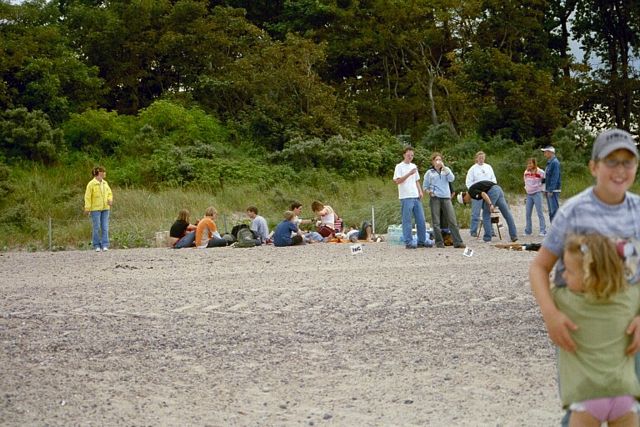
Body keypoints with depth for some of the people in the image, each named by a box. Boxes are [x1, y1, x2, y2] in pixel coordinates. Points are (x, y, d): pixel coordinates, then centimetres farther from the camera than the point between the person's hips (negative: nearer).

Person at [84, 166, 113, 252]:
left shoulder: (105, 183, 10)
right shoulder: (91, 184, -8)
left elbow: (109, 193, 17)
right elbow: (88, 197, -9)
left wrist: (110, 200, -5)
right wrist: (87, 209, -15)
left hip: (105, 208, 5)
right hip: (95, 209, -5)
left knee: (105, 227, -1)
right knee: (96, 228, -3)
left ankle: (105, 245, -1)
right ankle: (97, 246, 6)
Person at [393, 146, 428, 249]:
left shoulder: (414, 166, 18)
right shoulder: (399, 167, -3)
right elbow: (397, 181, -13)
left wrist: (420, 191, 9)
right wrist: (409, 174, -20)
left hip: (416, 197, 7)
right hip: (406, 198, -7)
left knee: (421, 220, 5)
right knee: (407, 221, -4)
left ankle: (421, 241, 12)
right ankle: (408, 243, 0)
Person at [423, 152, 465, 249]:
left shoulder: (446, 170, 15)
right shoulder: (429, 173, 11)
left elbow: (451, 179, -3)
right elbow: (425, 186, 13)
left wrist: (444, 168, -7)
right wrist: (429, 192, -8)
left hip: (446, 198, 1)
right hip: (435, 198, -1)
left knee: (452, 220, -6)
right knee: (436, 222, -2)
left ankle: (457, 242, -7)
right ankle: (439, 242, 5)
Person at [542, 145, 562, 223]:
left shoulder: (555, 162, -13)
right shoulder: (549, 162, 17)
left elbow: (555, 177, -19)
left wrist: (551, 190, -22)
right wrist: (546, 190, 18)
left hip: (553, 191, -10)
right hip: (549, 191, 10)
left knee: (554, 210, -11)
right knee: (551, 212, 11)